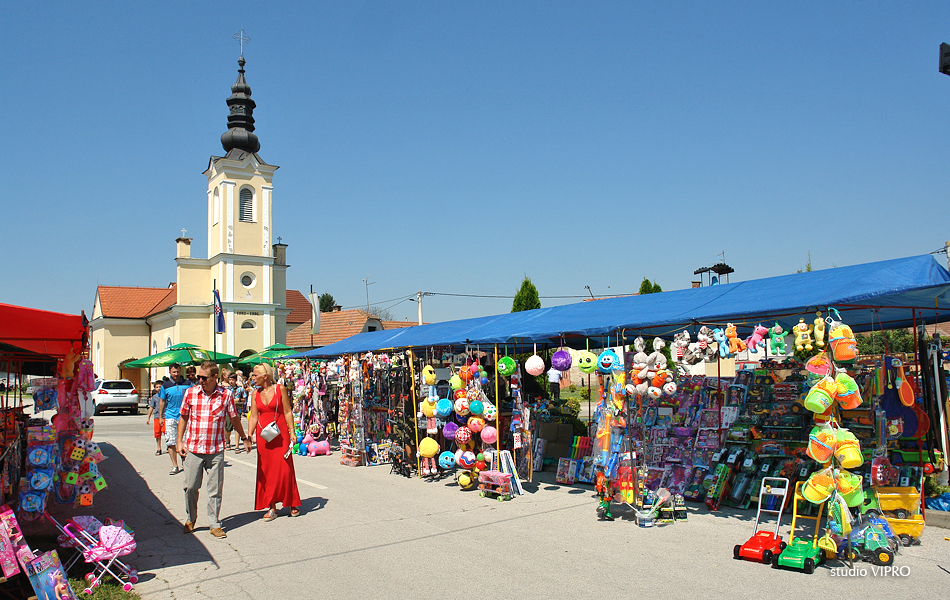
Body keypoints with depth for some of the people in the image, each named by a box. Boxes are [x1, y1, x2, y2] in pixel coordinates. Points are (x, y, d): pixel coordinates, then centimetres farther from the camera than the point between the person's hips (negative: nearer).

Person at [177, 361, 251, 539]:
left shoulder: (225, 395, -2)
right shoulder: (190, 393, 1)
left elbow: (234, 419, 11)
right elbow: (183, 417, 11)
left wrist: (245, 438, 18)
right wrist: (179, 441, 6)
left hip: (216, 450, -1)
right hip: (192, 449, 1)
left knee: (215, 489, 3)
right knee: (191, 487, 5)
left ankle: (215, 524, 15)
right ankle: (190, 520, 28)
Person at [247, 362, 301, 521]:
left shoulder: (280, 389, -3)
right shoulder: (256, 394, 7)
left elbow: (287, 412, -2)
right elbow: (253, 417, 6)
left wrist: (292, 432, -7)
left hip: (280, 433, -4)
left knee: (284, 469, -2)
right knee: (266, 471, 5)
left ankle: (292, 503, 13)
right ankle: (272, 507, 13)